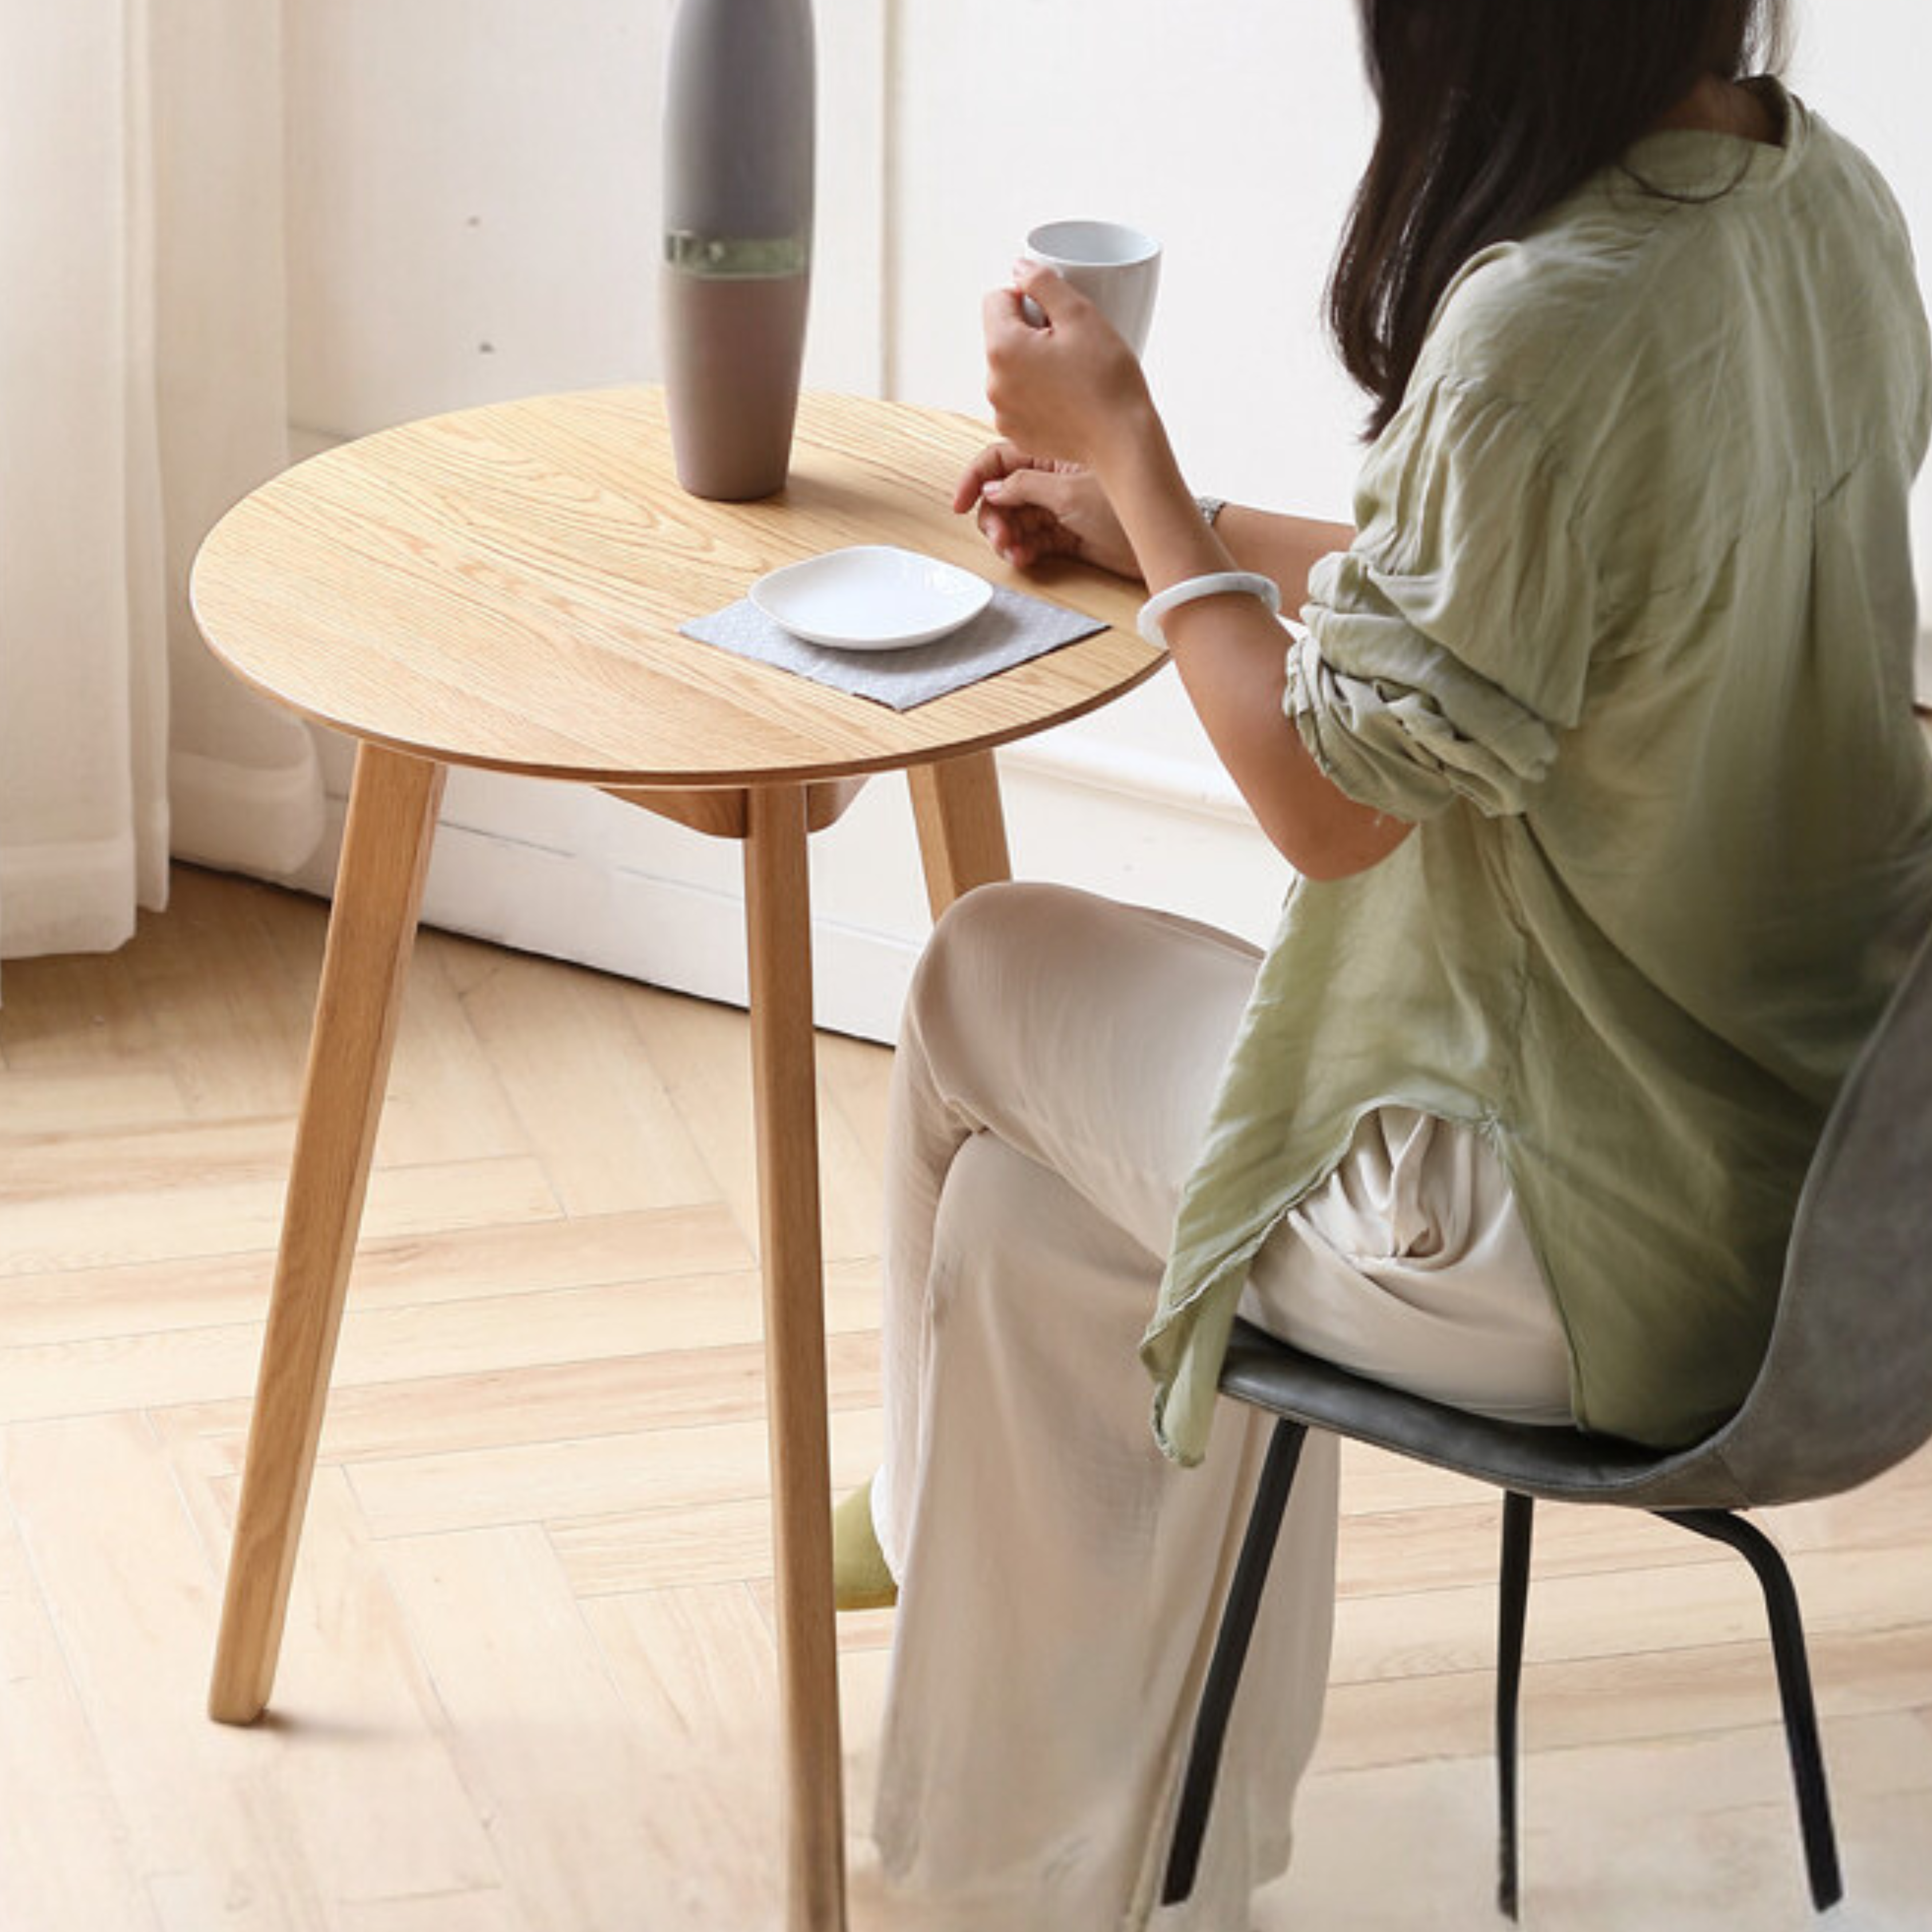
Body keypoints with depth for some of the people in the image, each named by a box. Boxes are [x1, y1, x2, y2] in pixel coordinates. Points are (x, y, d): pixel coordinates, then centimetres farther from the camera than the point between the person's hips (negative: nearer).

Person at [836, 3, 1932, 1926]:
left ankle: (940, 1506, 39)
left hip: (1604, 1252, -8)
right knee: (1026, 1208, 18)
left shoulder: (1554, 321, -29)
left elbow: (1336, 796, -17)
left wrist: (1125, 451, -6)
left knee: (988, 980, 12)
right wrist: (1159, 522, 18)